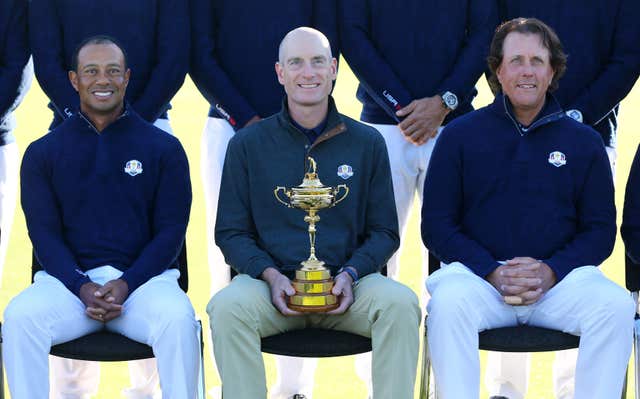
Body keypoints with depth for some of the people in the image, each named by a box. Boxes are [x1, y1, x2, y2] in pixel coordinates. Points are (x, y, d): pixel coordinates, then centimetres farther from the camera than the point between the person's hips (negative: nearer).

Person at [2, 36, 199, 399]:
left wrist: (125, 285, -13)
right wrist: (83, 288, -14)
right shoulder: (43, 152, 11)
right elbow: (44, 233, 4)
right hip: (69, 279, 1)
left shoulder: (163, 148, 8)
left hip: (143, 277, -1)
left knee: (178, 317, -34)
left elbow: (171, 230, 3)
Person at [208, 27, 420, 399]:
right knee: (226, 306, -32)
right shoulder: (247, 144, 9)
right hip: (271, 281, 0)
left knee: (400, 304, -30)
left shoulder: (368, 143, 10)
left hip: (347, 285, 1)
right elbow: (231, 232, 8)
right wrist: (270, 274, -11)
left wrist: (350, 273, -9)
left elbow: (385, 232, 11)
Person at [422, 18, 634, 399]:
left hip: (560, 278, 1)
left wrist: (552, 271, -10)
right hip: (477, 275, -1)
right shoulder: (460, 136, 9)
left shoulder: (584, 142, 12)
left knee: (616, 305, -29)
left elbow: (601, 230, 10)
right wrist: (492, 272, -11)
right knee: (448, 302, -35)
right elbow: (436, 224, 6)